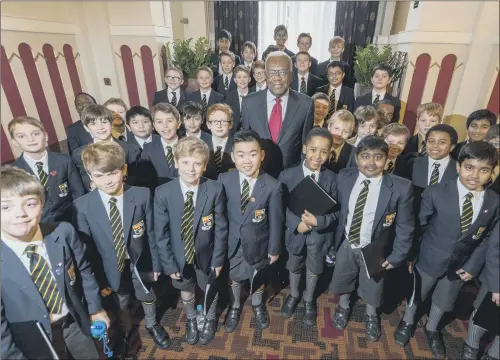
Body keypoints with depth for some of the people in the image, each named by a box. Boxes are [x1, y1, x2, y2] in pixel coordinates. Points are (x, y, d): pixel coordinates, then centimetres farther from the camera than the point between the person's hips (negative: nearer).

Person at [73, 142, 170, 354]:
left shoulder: (142, 195, -19)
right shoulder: (83, 206, -19)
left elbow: (151, 232, -11)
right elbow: (86, 248, -11)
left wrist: (155, 263, -3)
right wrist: (98, 278, -5)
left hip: (140, 263, 0)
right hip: (111, 269, 0)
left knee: (148, 298, 27)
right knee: (119, 305, 28)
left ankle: (152, 325, 59)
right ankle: (124, 331, 60)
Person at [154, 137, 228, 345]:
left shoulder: (215, 190, -22)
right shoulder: (163, 193, -21)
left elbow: (221, 228, -14)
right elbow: (160, 233, -12)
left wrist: (218, 259, -10)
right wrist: (169, 264, -9)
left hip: (206, 255, 0)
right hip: (180, 256, 1)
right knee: (186, 291, 27)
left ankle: (210, 320, 58)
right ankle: (191, 320, 59)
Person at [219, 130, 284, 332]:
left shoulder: (273, 186, -21)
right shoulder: (224, 180, -17)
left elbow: (276, 221, -11)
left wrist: (274, 249, -4)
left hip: (258, 245, 0)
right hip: (231, 243, 1)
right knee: (233, 278, 24)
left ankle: (258, 306, 57)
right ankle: (234, 307, 55)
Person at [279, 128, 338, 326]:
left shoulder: (332, 178, -13)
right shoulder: (287, 175, -15)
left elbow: (335, 211, -10)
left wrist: (318, 221, -28)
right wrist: (297, 223, -25)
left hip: (319, 234, 1)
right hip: (296, 232, 0)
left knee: (313, 269, 23)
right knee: (294, 267, 24)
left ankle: (309, 300, 51)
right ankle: (293, 295, 53)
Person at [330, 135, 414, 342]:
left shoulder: (401, 187, -20)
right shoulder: (344, 178, -13)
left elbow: (405, 227, -11)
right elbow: (337, 210, -2)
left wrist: (397, 256, -10)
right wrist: (335, 237, 1)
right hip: (345, 244, 2)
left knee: (372, 288, 23)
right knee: (343, 281, 25)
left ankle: (371, 315, 55)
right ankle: (343, 307, 56)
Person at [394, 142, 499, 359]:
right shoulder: (435, 193, -19)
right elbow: (417, 226, -12)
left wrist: (473, 266, -6)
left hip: (460, 265, 3)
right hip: (428, 259, -2)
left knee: (444, 301, 24)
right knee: (416, 294, 19)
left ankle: (432, 329, 52)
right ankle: (407, 323, 48)